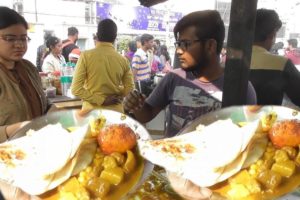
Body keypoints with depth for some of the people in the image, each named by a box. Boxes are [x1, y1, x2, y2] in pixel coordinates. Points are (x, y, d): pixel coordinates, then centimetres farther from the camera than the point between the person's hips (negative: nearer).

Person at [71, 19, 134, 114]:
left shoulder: (86, 56, -9)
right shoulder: (123, 60, -4)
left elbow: (76, 89, -13)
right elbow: (129, 88, 3)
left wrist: (101, 100, -10)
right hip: (115, 111, 2)